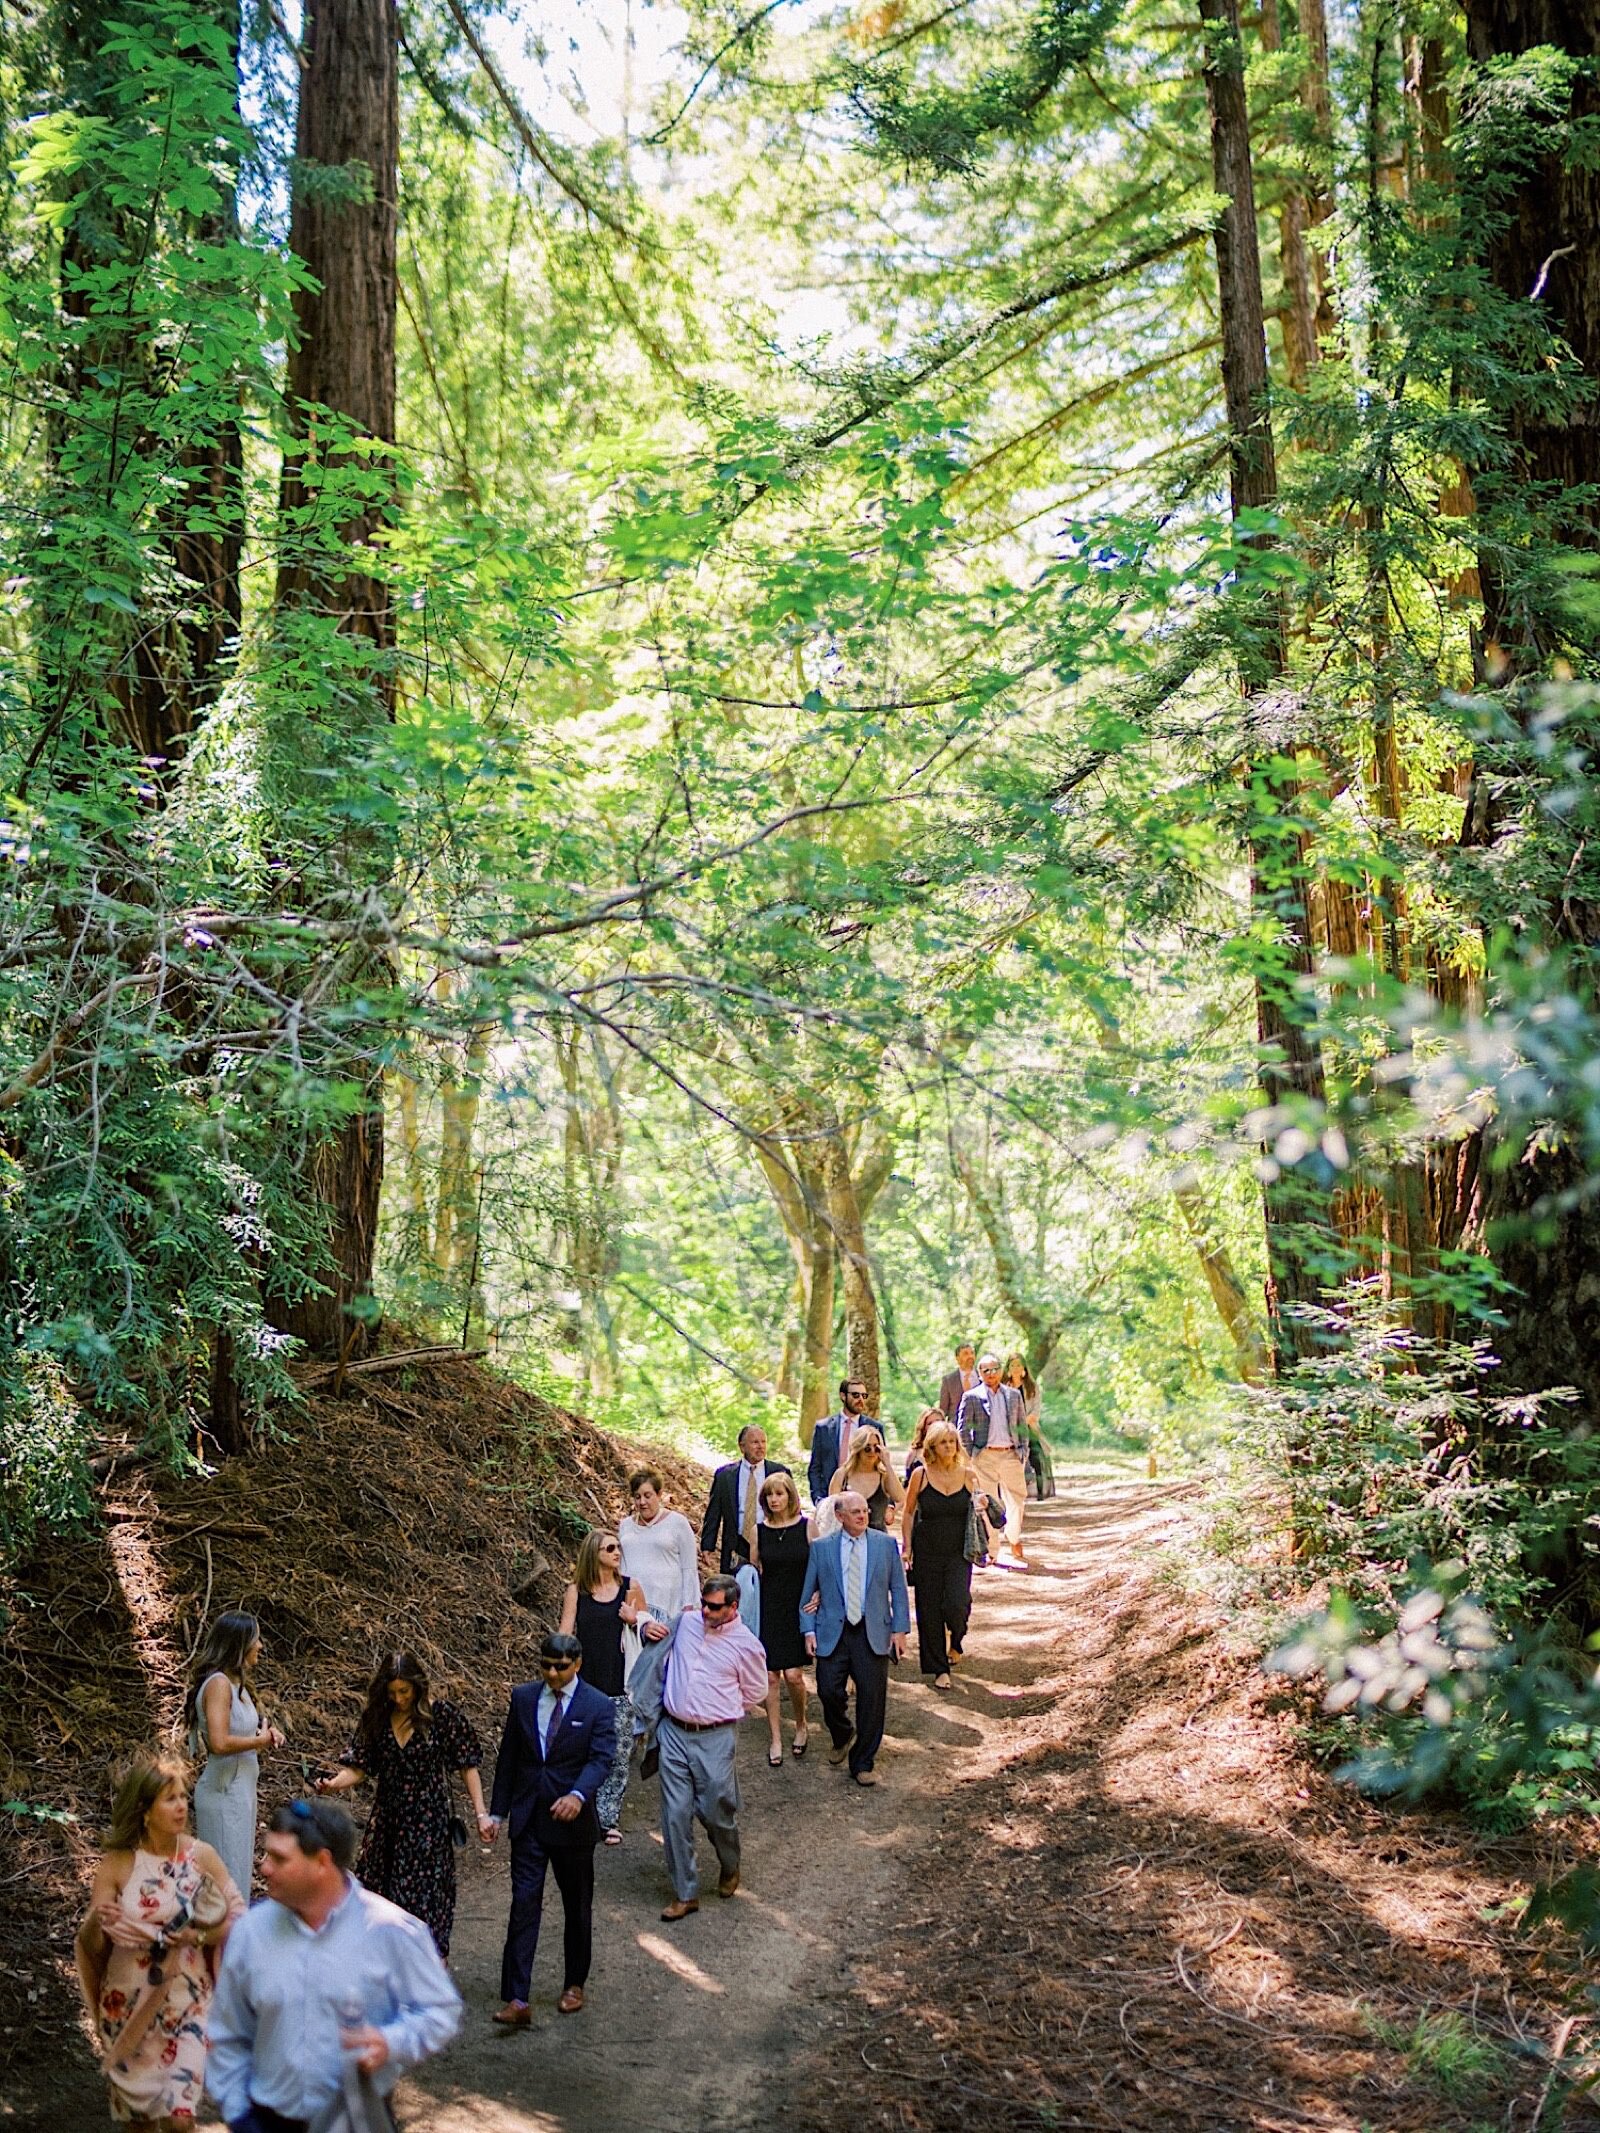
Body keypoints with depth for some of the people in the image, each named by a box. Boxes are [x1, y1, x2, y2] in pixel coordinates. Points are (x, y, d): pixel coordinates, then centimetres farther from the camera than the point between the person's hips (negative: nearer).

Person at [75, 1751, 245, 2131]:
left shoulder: (202, 1855, -10)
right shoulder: (117, 1864, -12)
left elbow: (239, 1919, -4)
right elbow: (90, 1944, -10)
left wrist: (198, 1935, -20)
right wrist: (97, 1922, -31)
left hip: (187, 2003, 0)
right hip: (129, 2006, 0)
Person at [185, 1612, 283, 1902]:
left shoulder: (235, 1682, 9)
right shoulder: (218, 1683, -19)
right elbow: (219, 1743, -29)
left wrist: (265, 1734, 5)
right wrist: (260, 1741, -15)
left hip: (240, 1790, 10)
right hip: (224, 1793, -10)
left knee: (239, 1868, 16)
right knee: (228, 1874, -3)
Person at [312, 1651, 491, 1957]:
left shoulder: (443, 1716, -8)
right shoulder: (376, 1718, 2)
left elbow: (467, 1766, -4)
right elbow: (358, 1767, 0)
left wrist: (481, 1813, -9)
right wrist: (334, 1783, -22)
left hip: (429, 1821, -4)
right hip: (388, 1818, 4)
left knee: (424, 1894, -3)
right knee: (379, 1888, 7)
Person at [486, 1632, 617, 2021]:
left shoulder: (598, 1706, -8)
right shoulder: (523, 1698, 2)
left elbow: (602, 1759, -19)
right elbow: (508, 1758, 8)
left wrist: (578, 1795, -37)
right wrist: (498, 1813, 6)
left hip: (572, 1822, -2)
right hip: (528, 1821, 2)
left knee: (577, 1906, 13)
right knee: (523, 1905, -5)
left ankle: (574, 1984, 31)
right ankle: (517, 2000, -6)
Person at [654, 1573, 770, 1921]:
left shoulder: (746, 1646, -7)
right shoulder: (687, 1621, 3)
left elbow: (755, 1696, 6)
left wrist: (717, 1705, 5)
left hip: (714, 1738, -3)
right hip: (674, 1733, 3)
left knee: (716, 1811, 4)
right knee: (675, 1814, 3)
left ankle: (730, 1869, 36)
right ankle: (685, 1893, 14)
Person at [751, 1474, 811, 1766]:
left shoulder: (806, 1527, -5)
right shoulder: (760, 1531, 2)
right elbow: (753, 1572, 10)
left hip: (798, 1609, -2)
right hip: (768, 1610, 2)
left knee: (793, 1675, -7)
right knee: (771, 1676, 2)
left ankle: (801, 1726, 20)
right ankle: (775, 1739, 15)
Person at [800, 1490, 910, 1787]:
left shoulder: (885, 1544, 5)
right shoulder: (822, 1547, 4)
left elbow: (898, 1590, 7)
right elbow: (808, 1592, 8)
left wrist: (899, 1629, 0)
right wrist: (809, 1630, -1)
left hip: (873, 1633, 0)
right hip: (833, 1632, 0)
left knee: (872, 1697, -1)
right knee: (829, 1690, -7)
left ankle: (862, 1764, 14)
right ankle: (842, 1736, 26)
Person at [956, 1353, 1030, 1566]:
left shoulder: (1014, 1395, 11)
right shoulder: (971, 1397, 1)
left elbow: (1021, 1426, 14)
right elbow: (963, 1430, 0)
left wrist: (1022, 1451, 7)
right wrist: (968, 1458, -5)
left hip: (1010, 1454, 3)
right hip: (985, 1456, -3)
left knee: (1016, 1500, 6)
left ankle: (1014, 1545, 25)